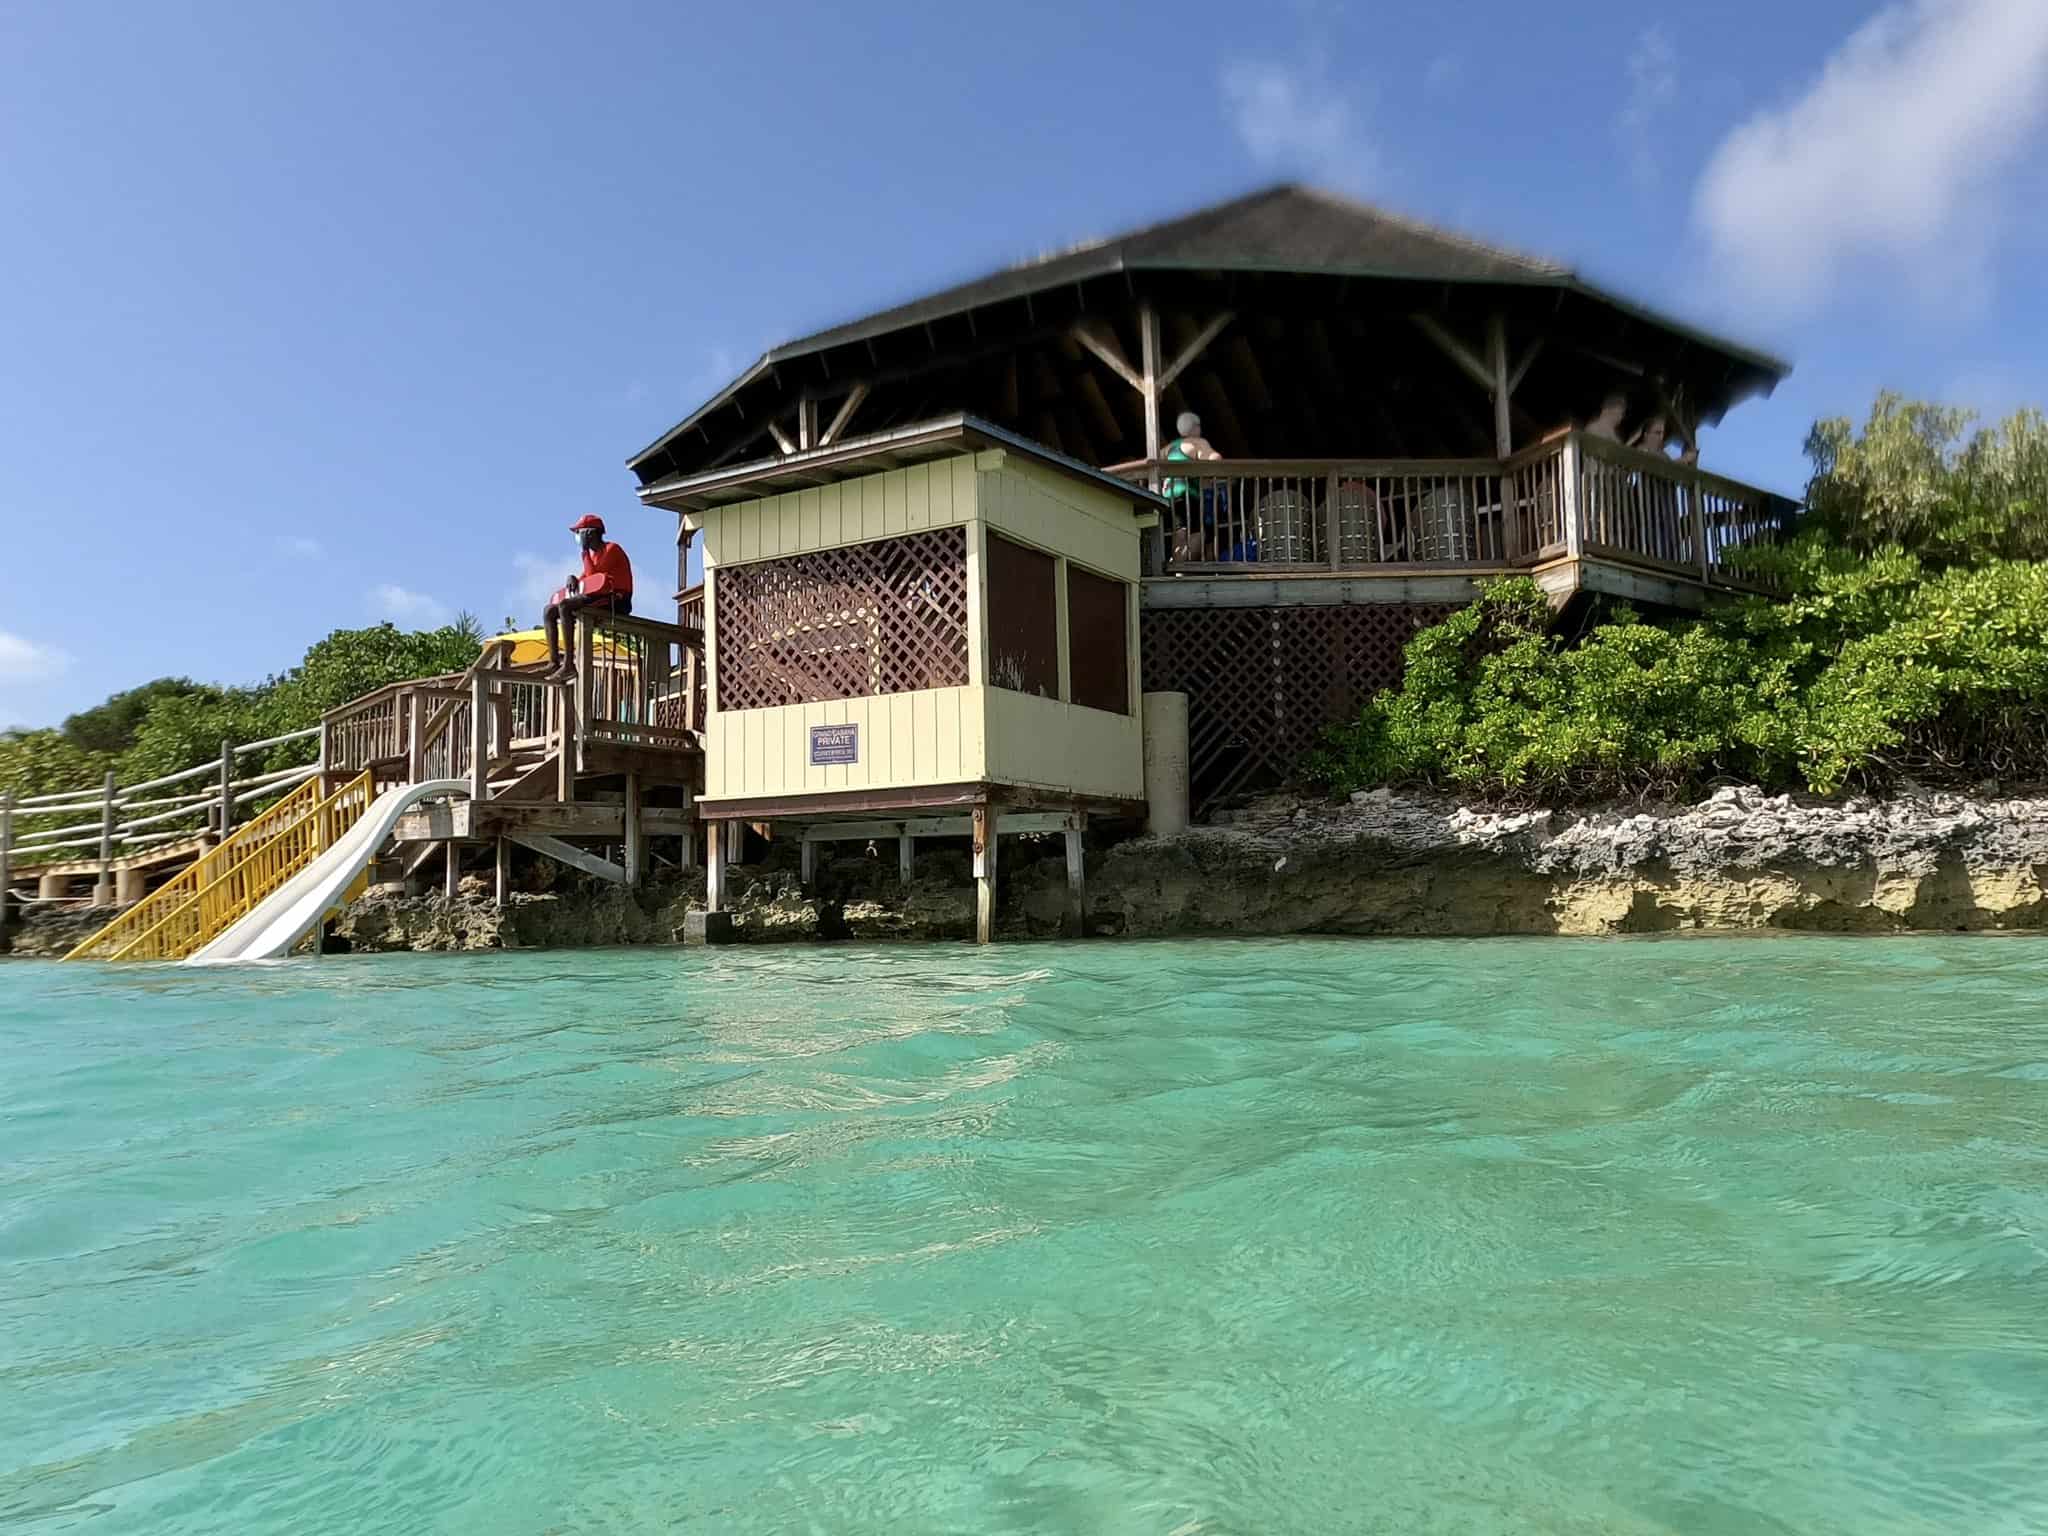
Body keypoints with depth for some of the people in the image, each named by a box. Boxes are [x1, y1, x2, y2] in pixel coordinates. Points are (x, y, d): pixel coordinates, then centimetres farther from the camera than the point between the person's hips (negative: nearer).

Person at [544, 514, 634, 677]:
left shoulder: (611, 549, -5)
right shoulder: (592, 553, 22)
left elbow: (592, 575, -14)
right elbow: (587, 577, 19)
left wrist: (585, 551, -6)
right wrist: (573, 578, -3)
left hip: (615, 600, -9)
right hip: (598, 598, 9)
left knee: (564, 605, -29)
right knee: (549, 610, 2)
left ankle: (568, 663, -34)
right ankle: (554, 662, -12)